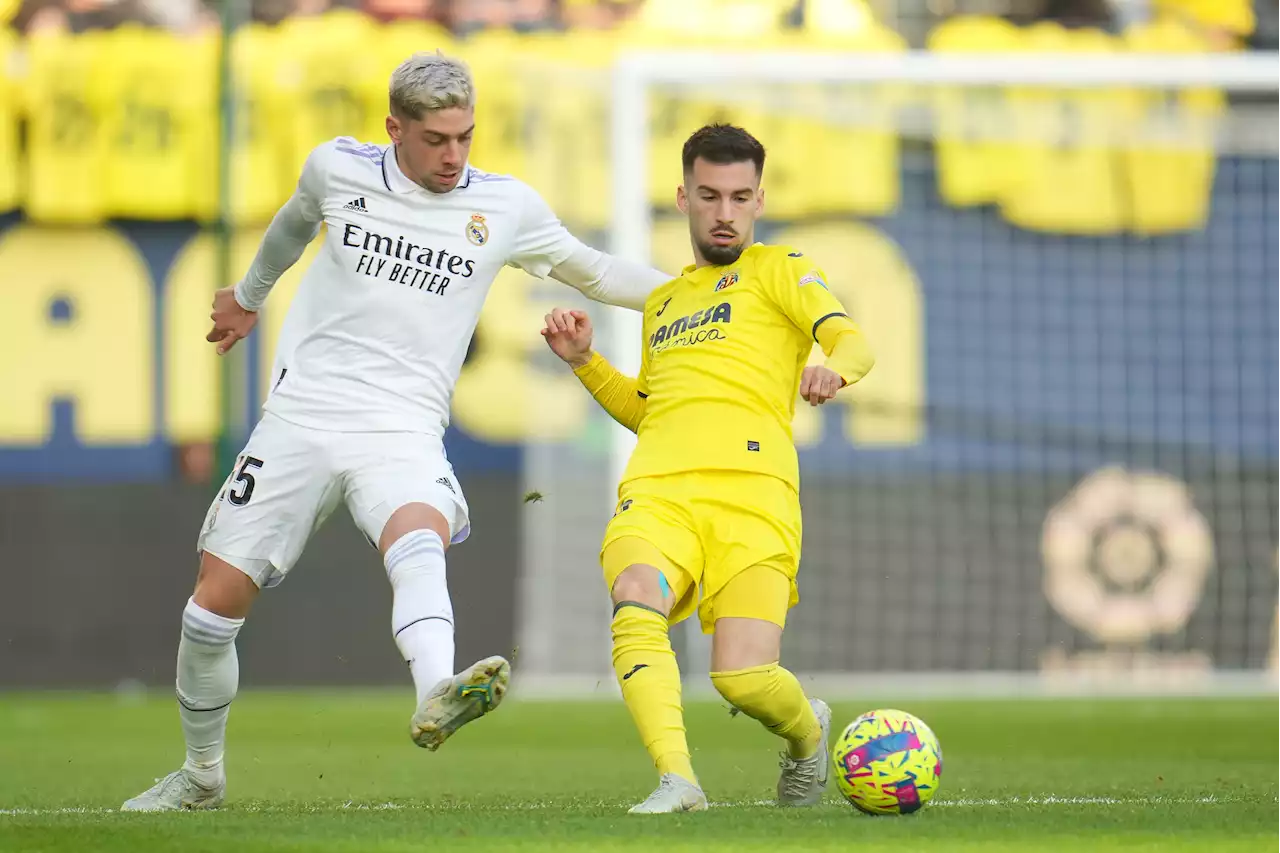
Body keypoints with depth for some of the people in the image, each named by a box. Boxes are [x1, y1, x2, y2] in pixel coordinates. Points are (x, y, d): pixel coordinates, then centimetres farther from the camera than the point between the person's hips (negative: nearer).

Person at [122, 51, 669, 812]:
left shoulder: (506, 208, 4)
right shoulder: (338, 169, 5)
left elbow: (592, 271, 19)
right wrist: (250, 295, 46)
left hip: (402, 434, -2)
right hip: (301, 418, 2)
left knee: (419, 541, -36)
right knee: (217, 598, -1)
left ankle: (437, 697, -62)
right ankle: (201, 773, 22)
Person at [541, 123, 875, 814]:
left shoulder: (777, 268, 15)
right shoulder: (662, 302, 31)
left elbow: (851, 341, -1)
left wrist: (834, 368, -26)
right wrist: (584, 362, 25)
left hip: (749, 488, -4)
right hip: (657, 487, 4)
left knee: (744, 679, -19)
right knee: (635, 607, -31)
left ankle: (808, 733, 16)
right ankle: (676, 779, -39)